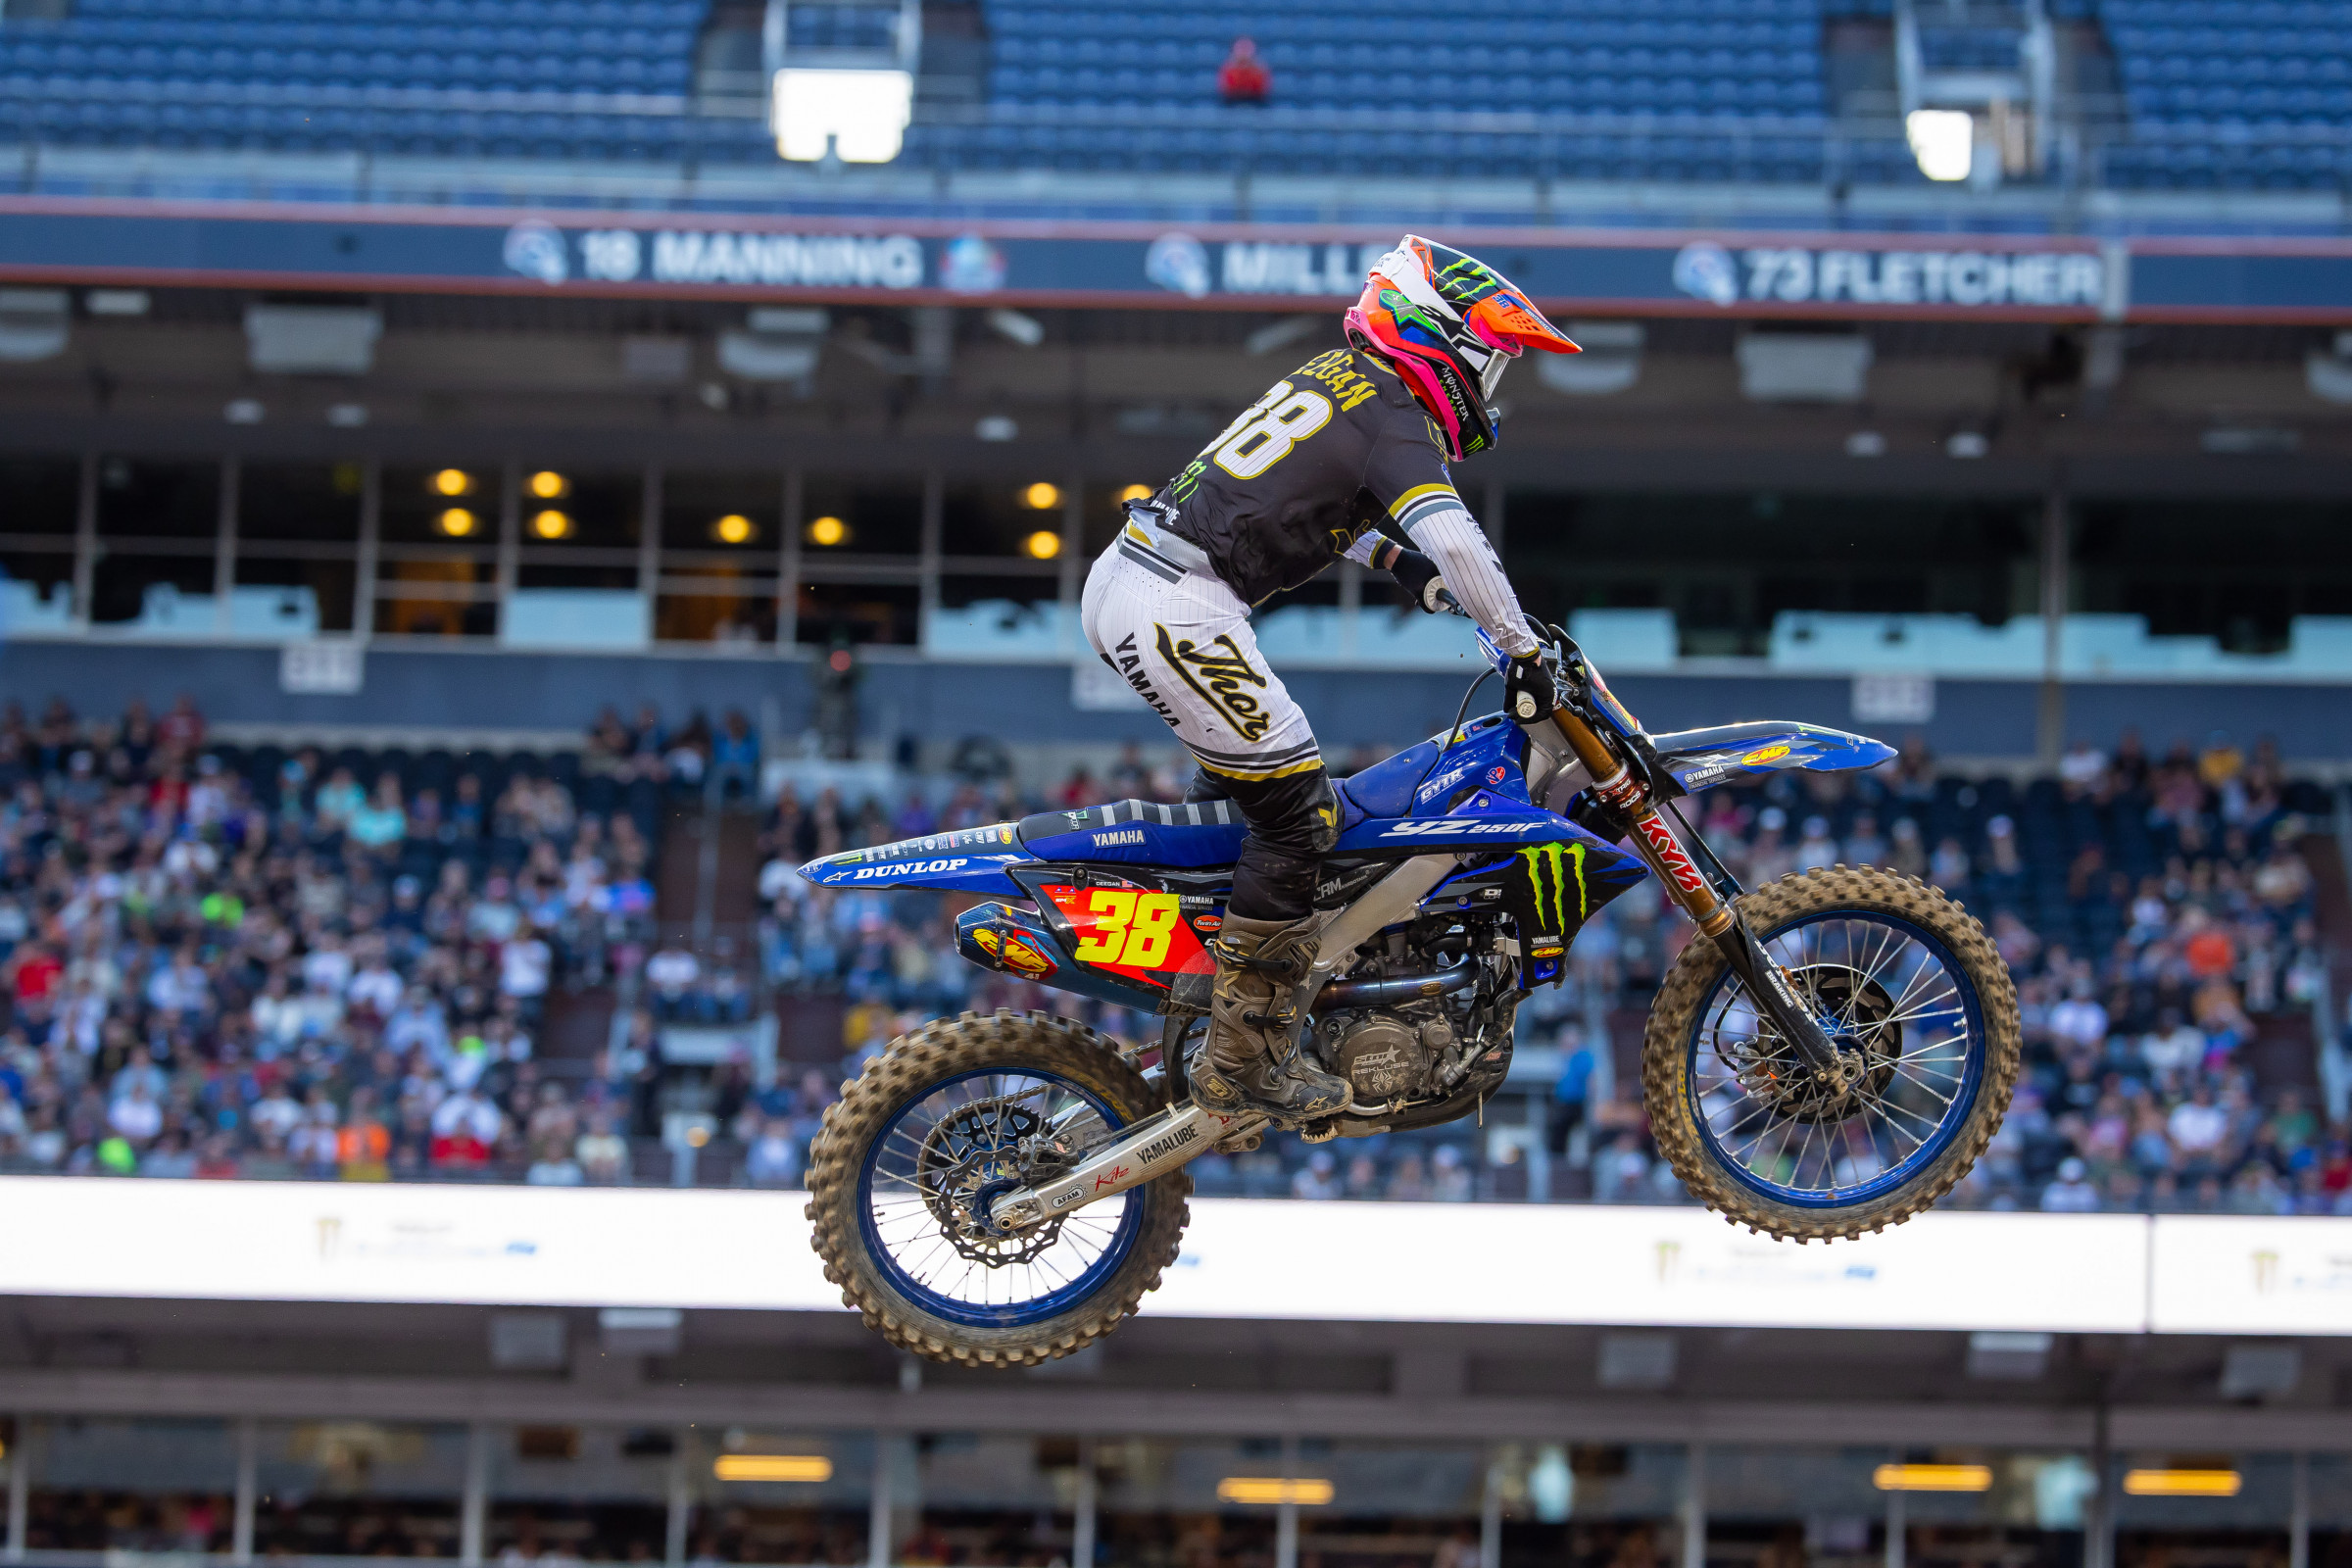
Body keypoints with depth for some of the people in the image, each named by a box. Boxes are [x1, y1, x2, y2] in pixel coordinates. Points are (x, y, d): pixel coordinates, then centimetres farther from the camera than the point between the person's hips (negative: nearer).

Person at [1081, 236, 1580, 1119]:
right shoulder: (1393, 417, -8)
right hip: (1180, 612, -10)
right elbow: (1455, 543, -22)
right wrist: (1523, 652, -13)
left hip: (1120, 575, 10)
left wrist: (1384, 555, 28)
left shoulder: (1334, 377, 20)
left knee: (1239, 779, 29)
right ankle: (1241, 1062, -4)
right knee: (1297, 814, -6)